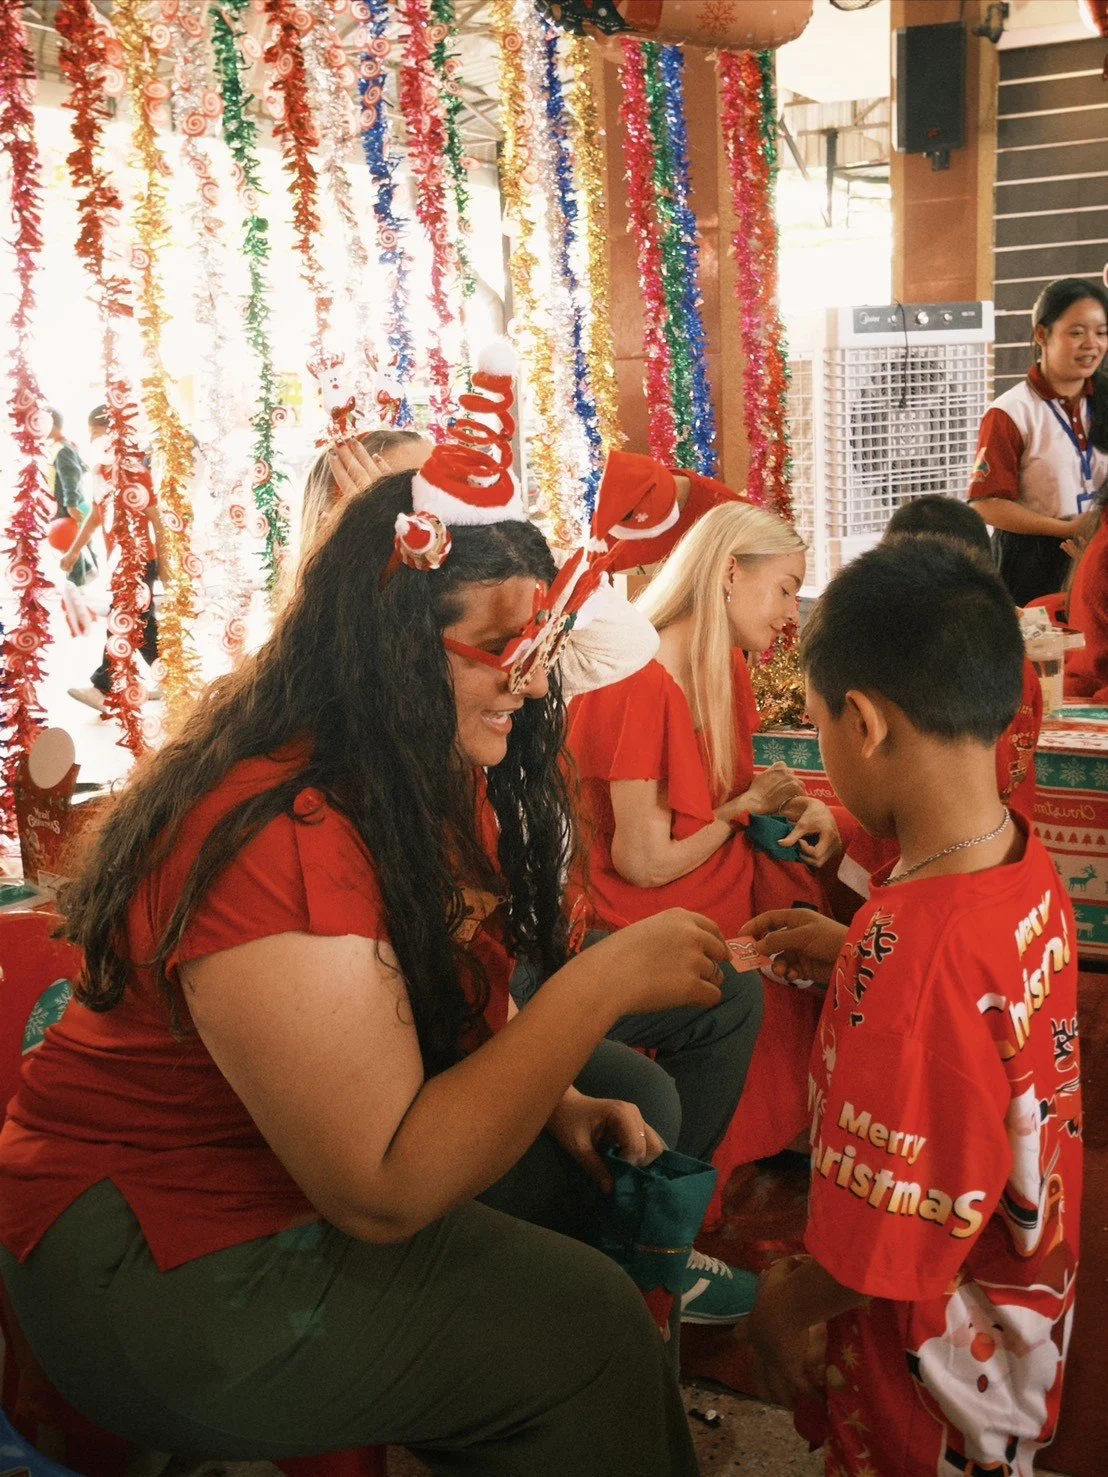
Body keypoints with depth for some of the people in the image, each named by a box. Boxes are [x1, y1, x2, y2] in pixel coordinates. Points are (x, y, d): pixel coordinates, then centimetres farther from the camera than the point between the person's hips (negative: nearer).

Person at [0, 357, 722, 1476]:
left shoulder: (442, 784, -2)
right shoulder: (276, 844, -31)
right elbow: (384, 1192, -31)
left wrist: (557, 1102, -8)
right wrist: (602, 983, -32)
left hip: (349, 1143, 9)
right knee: (585, 1328, -17)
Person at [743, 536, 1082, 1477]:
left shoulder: (913, 944, -36)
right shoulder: (1028, 865, -10)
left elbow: (899, 1229, -28)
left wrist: (789, 1304, -12)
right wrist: (852, 958, 8)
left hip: (934, 1337, -7)